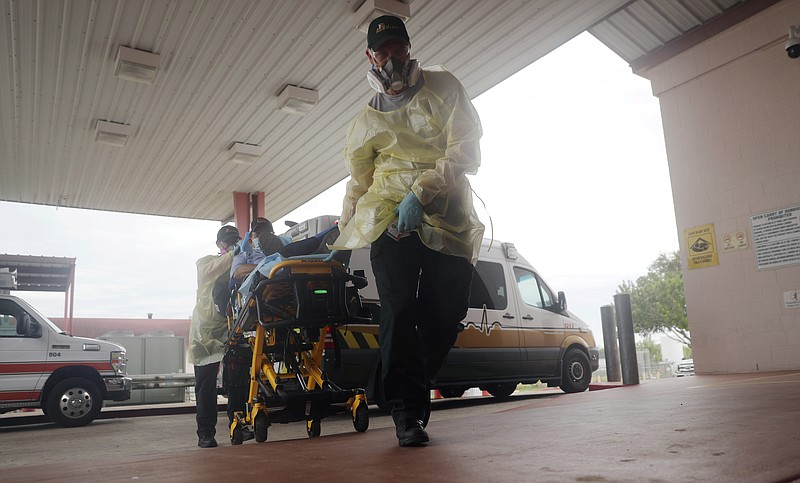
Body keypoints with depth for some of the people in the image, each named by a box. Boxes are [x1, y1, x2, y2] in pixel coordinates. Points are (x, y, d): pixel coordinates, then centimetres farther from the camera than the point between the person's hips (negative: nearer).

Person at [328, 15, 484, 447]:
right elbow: (357, 185, 24)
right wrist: (342, 238, 21)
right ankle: (407, 412, -5)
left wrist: (420, 193, -15)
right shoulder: (365, 123, 17)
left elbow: (466, 150, -4)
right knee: (399, 311, -15)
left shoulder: (442, 87, 8)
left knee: (445, 317, -4)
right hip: (391, 218, 1)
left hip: (449, 220, 0)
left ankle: (412, 392, 19)